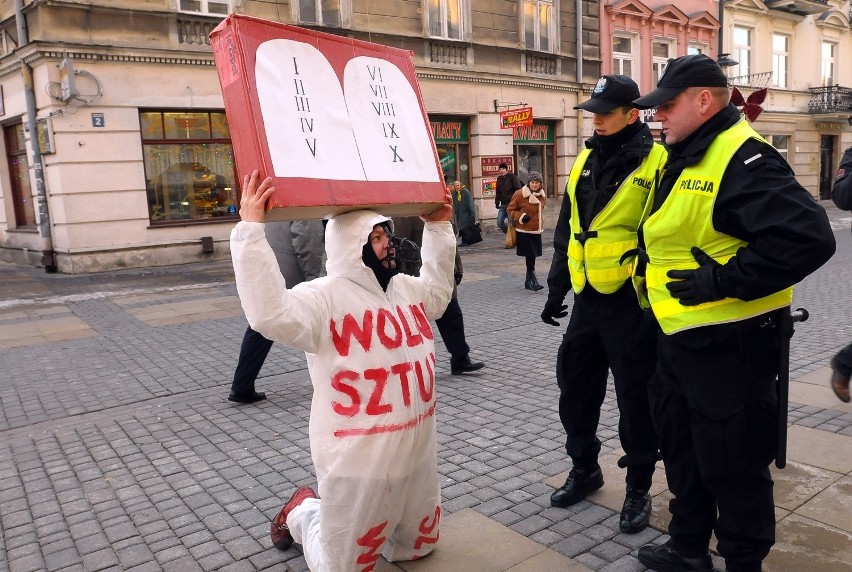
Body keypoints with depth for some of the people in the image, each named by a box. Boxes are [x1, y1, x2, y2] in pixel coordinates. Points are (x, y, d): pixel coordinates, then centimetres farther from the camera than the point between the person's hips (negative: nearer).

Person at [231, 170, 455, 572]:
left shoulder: (405, 288, 8)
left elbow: (438, 289, 27)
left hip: (417, 457, 8)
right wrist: (249, 230, -38)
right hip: (359, 465, -7)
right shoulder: (324, 298, -18)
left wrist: (438, 228, 21)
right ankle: (302, 513, 38)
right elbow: (270, 313, -35)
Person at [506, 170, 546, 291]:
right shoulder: (520, 194, -11)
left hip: (537, 231, 6)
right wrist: (521, 217, -18)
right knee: (530, 255, -11)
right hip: (524, 231, -6)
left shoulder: (542, 196, 8)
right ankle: (533, 280, -6)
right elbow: (510, 210, -5)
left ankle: (528, 281, 22)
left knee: (533, 256, 10)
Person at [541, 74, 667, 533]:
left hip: (632, 302, -6)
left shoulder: (656, 163, -10)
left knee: (635, 398, 6)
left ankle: (639, 488, 24)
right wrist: (557, 288, 15)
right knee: (575, 387, 14)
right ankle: (584, 468, 35)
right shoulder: (586, 160, 11)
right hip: (587, 298, 7)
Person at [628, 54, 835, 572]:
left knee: (732, 463, 5)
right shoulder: (686, 159, 13)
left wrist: (726, 281, -27)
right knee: (681, 447, 21)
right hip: (681, 337, 10)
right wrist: (647, 276, 14)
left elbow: (809, 236, -30)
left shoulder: (743, 157, -19)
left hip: (729, 344, -10)